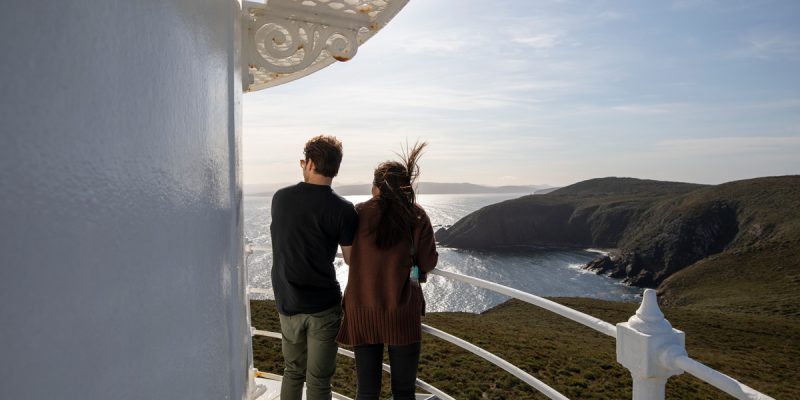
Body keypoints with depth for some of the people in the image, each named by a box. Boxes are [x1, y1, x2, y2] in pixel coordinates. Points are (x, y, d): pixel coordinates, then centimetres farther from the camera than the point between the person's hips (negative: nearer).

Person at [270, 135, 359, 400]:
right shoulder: (343, 209, -14)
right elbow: (352, 259, -6)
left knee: (293, 371, 21)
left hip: (287, 301, 4)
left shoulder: (280, 198, -2)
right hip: (323, 305, -4)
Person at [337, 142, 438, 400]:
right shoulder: (416, 216, -7)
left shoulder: (359, 213, -4)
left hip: (362, 312, 2)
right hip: (401, 312, -1)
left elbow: (350, 257, 7)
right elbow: (428, 264, -2)